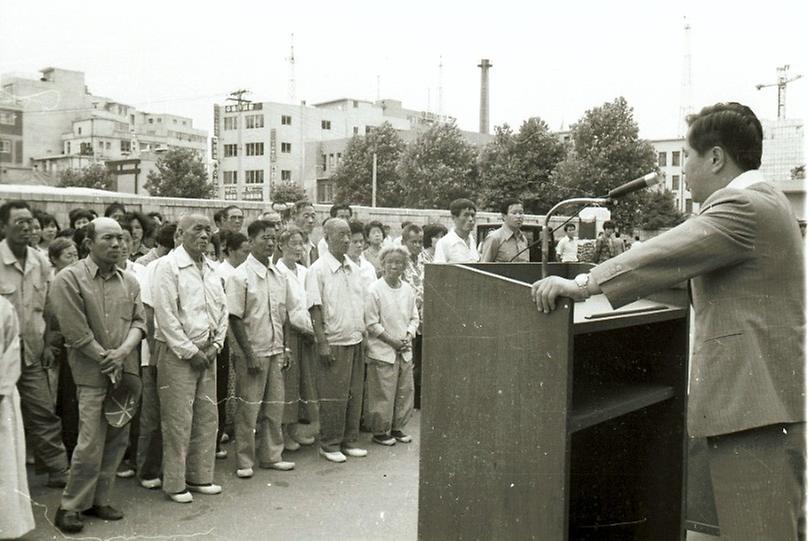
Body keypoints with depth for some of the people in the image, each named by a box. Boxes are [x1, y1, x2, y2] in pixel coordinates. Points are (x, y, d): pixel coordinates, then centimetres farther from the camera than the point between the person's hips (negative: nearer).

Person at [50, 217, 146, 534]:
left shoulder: (129, 281, 9)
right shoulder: (69, 279, -8)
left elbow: (139, 321, 6)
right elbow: (76, 332, -13)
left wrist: (123, 351, -12)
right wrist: (107, 360, -11)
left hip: (126, 372, 5)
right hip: (93, 374, -5)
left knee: (117, 441, 10)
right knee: (90, 444, -5)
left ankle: (99, 500, 24)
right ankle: (70, 506, 12)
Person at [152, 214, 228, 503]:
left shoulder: (211, 267, 12)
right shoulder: (168, 265, -9)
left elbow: (223, 309, 15)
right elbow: (166, 315, -14)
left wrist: (215, 345, 3)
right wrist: (190, 351, -13)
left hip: (207, 352, 7)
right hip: (177, 352, -6)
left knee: (207, 416, 10)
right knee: (178, 419, -1)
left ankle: (200, 477, 24)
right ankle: (175, 484, 12)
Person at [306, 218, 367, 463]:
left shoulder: (353, 269, 11)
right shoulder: (318, 269, -9)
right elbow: (315, 308, -12)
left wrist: (363, 333, 13)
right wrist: (322, 342, -16)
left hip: (355, 341, 6)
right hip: (334, 342, -6)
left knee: (354, 394, 12)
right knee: (333, 397, 1)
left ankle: (350, 441, 24)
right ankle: (329, 445, 14)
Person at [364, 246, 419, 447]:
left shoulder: (408, 289, 6)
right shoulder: (375, 290, -11)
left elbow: (414, 317, 14)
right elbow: (371, 323, -11)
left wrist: (408, 336, -3)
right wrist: (392, 341, -12)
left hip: (405, 351, 6)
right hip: (382, 352, -6)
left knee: (405, 391, 10)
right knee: (382, 394, -1)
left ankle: (397, 428, 26)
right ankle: (379, 431, 14)